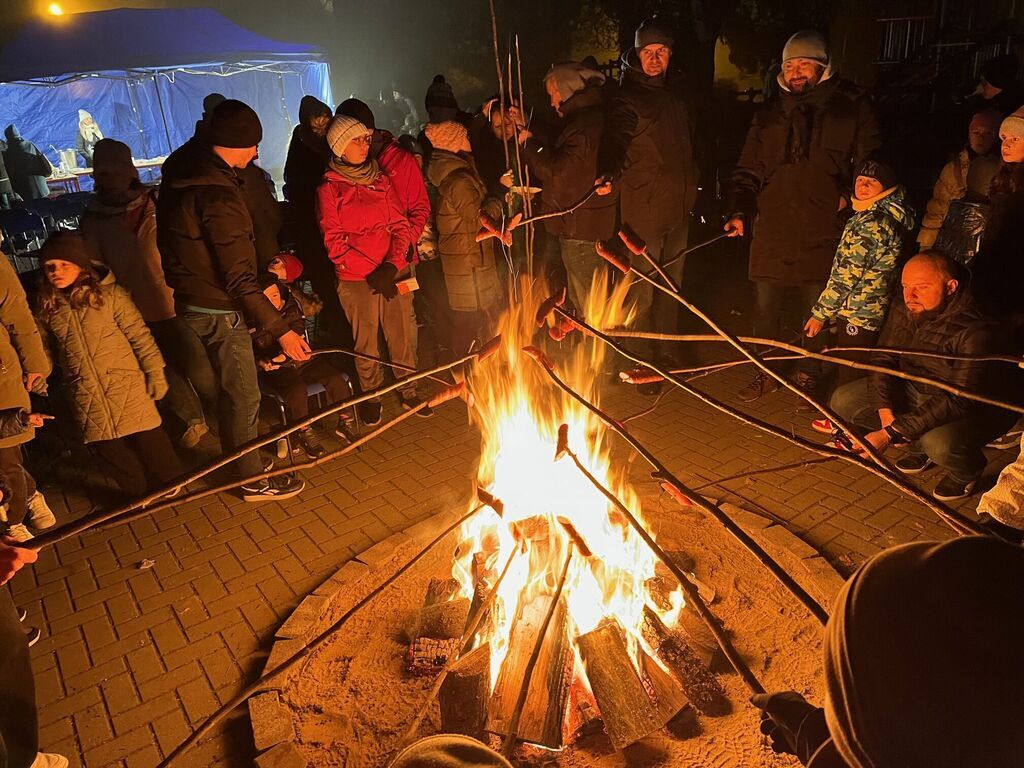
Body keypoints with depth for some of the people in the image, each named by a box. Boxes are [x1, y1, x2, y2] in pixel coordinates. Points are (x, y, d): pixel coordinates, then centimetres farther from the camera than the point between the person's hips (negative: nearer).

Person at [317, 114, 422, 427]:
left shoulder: (381, 179, 11)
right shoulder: (329, 188, -1)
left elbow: (400, 225, 7)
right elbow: (335, 242, -6)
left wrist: (392, 264, -10)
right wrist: (372, 272, -13)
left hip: (394, 273, 3)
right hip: (356, 280, -3)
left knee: (402, 335, 6)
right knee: (366, 342, 6)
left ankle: (408, 391, 24)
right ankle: (371, 396, 25)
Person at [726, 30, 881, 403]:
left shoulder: (852, 106, 5)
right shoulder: (770, 113, 12)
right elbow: (747, 171, 11)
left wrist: (850, 195, -9)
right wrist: (739, 212, -3)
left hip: (823, 232, -2)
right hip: (773, 229, 2)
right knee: (765, 307, 7)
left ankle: (808, 376, 26)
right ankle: (766, 373, 25)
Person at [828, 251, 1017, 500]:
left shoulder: (975, 332, -31)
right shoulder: (902, 312, -9)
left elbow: (958, 400, -34)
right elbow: (882, 359, -1)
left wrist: (890, 434, -38)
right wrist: (885, 410, -18)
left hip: (975, 408, -7)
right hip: (917, 391, 7)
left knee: (939, 443, -39)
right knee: (842, 401, -7)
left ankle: (968, 471, 2)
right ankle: (920, 445, 11)